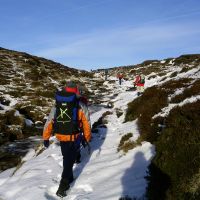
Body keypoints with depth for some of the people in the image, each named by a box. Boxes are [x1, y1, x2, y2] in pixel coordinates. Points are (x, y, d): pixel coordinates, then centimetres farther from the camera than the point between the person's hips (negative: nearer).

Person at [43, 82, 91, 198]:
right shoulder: (79, 109, -12)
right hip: (74, 138, -3)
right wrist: (88, 138, 8)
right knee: (69, 162, 9)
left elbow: (49, 123, -2)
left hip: (61, 138, 3)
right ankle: (62, 187, 6)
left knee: (67, 159, 25)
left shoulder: (56, 107, -5)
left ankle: (69, 178, 41)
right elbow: (86, 125, -5)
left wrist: (46, 138, 8)